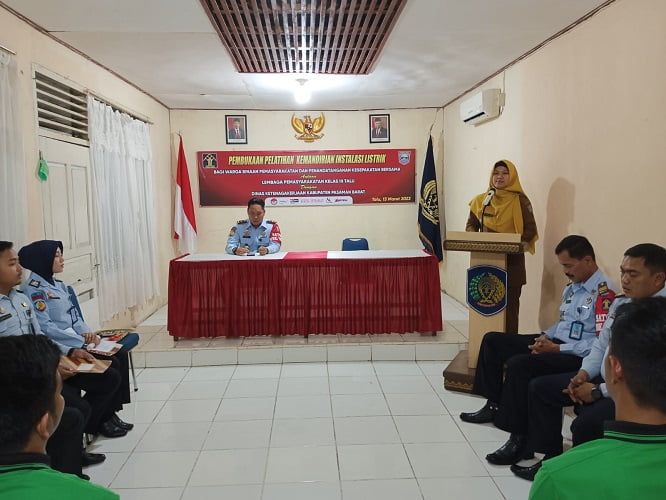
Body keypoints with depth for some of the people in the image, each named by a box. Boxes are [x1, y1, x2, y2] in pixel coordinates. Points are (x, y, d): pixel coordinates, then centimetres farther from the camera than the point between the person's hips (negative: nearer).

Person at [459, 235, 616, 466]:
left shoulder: (604, 293, -16)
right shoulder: (572, 287, 12)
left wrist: (555, 348, -21)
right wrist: (545, 336, 3)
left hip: (577, 357, -10)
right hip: (553, 343, 10)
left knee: (519, 363, -33)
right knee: (492, 340, 9)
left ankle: (519, 440, -22)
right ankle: (494, 406, 20)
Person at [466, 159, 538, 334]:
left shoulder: (520, 201, 0)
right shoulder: (481, 200, 10)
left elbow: (531, 230, -3)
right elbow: (471, 225, 16)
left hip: (512, 262, -3)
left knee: (509, 305, -1)